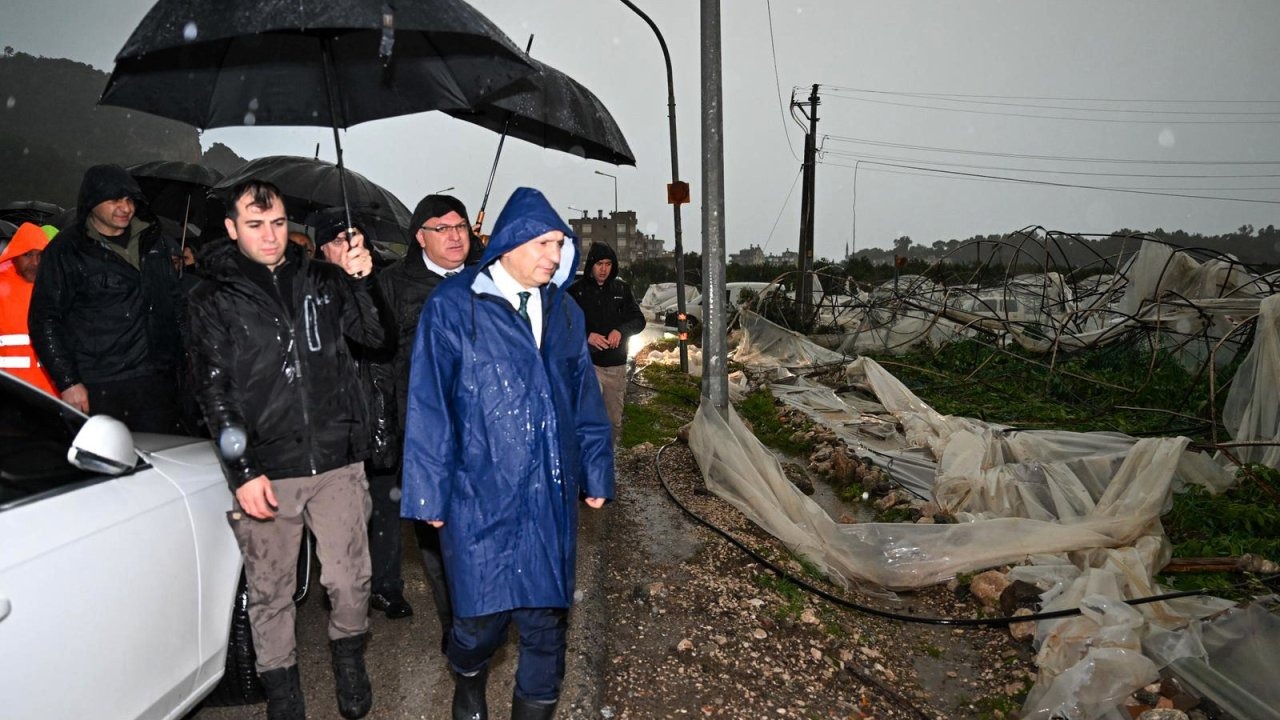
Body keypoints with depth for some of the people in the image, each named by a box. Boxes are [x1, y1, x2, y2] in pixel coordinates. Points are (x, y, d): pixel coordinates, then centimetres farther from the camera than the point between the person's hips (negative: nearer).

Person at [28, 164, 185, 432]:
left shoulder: (153, 239, 14)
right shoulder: (66, 250, -1)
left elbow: (177, 300, 22)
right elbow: (44, 320, -2)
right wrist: (68, 382, -9)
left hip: (158, 381, 4)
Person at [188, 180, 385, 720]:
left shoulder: (321, 280, 8)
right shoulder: (214, 299, 3)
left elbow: (375, 336, 3)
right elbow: (214, 391, -1)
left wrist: (362, 281, -14)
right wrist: (242, 471, -9)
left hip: (338, 462, 1)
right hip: (265, 471, -1)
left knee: (348, 579, 6)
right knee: (269, 591, 9)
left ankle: (349, 660, 33)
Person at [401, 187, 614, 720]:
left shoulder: (564, 311, 8)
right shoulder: (454, 307, -7)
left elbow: (585, 399, 12)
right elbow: (428, 406, -6)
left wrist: (596, 473, 11)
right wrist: (431, 494, -6)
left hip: (552, 497, 4)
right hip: (480, 497, -4)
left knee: (546, 617, 11)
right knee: (483, 615, 9)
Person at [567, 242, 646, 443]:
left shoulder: (622, 289, 9)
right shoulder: (576, 291, 0)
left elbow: (639, 320, 7)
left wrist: (621, 330, -15)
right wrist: (587, 336, -22)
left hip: (616, 366, 4)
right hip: (587, 363, -3)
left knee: (614, 421, 11)